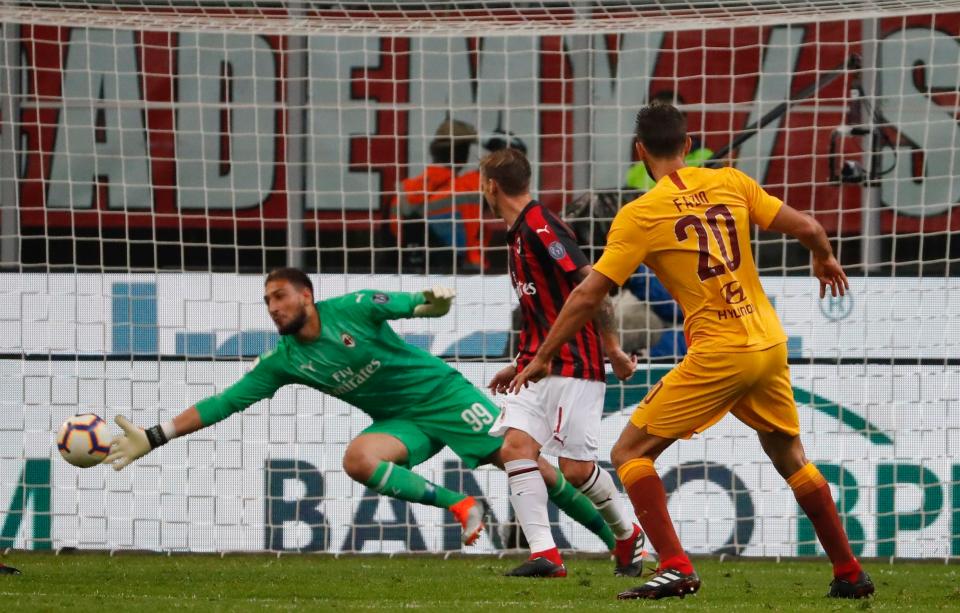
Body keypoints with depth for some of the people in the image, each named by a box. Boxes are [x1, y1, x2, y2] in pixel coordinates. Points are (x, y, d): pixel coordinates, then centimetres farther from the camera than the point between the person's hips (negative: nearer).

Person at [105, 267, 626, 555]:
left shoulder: (352, 309, -15)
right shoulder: (282, 363, -5)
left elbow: (410, 305, -16)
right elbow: (222, 403, -5)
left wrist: (432, 301, -41)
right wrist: (152, 438, -9)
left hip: (443, 392, -3)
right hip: (402, 422, 4)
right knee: (358, 458, -27)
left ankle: (614, 535, 2)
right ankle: (458, 506, -18)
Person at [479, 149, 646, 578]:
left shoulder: (540, 226, -13)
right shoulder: (518, 234, 17)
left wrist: (612, 349, -14)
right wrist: (519, 365, 28)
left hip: (574, 366, -9)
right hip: (539, 366, 9)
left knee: (576, 469, -8)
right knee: (515, 446, -12)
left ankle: (628, 535, 19)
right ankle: (544, 554, -16)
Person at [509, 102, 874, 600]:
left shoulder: (639, 214, -7)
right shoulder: (729, 182, 5)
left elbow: (588, 295, -7)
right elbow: (807, 228, 5)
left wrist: (543, 358, 2)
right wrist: (825, 259, 28)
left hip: (717, 354, -6)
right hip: (770, 344, 6)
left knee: (629, 453, 3)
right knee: (790, 457, 25)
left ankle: (675, 568, -11)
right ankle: (849, 573, 28)